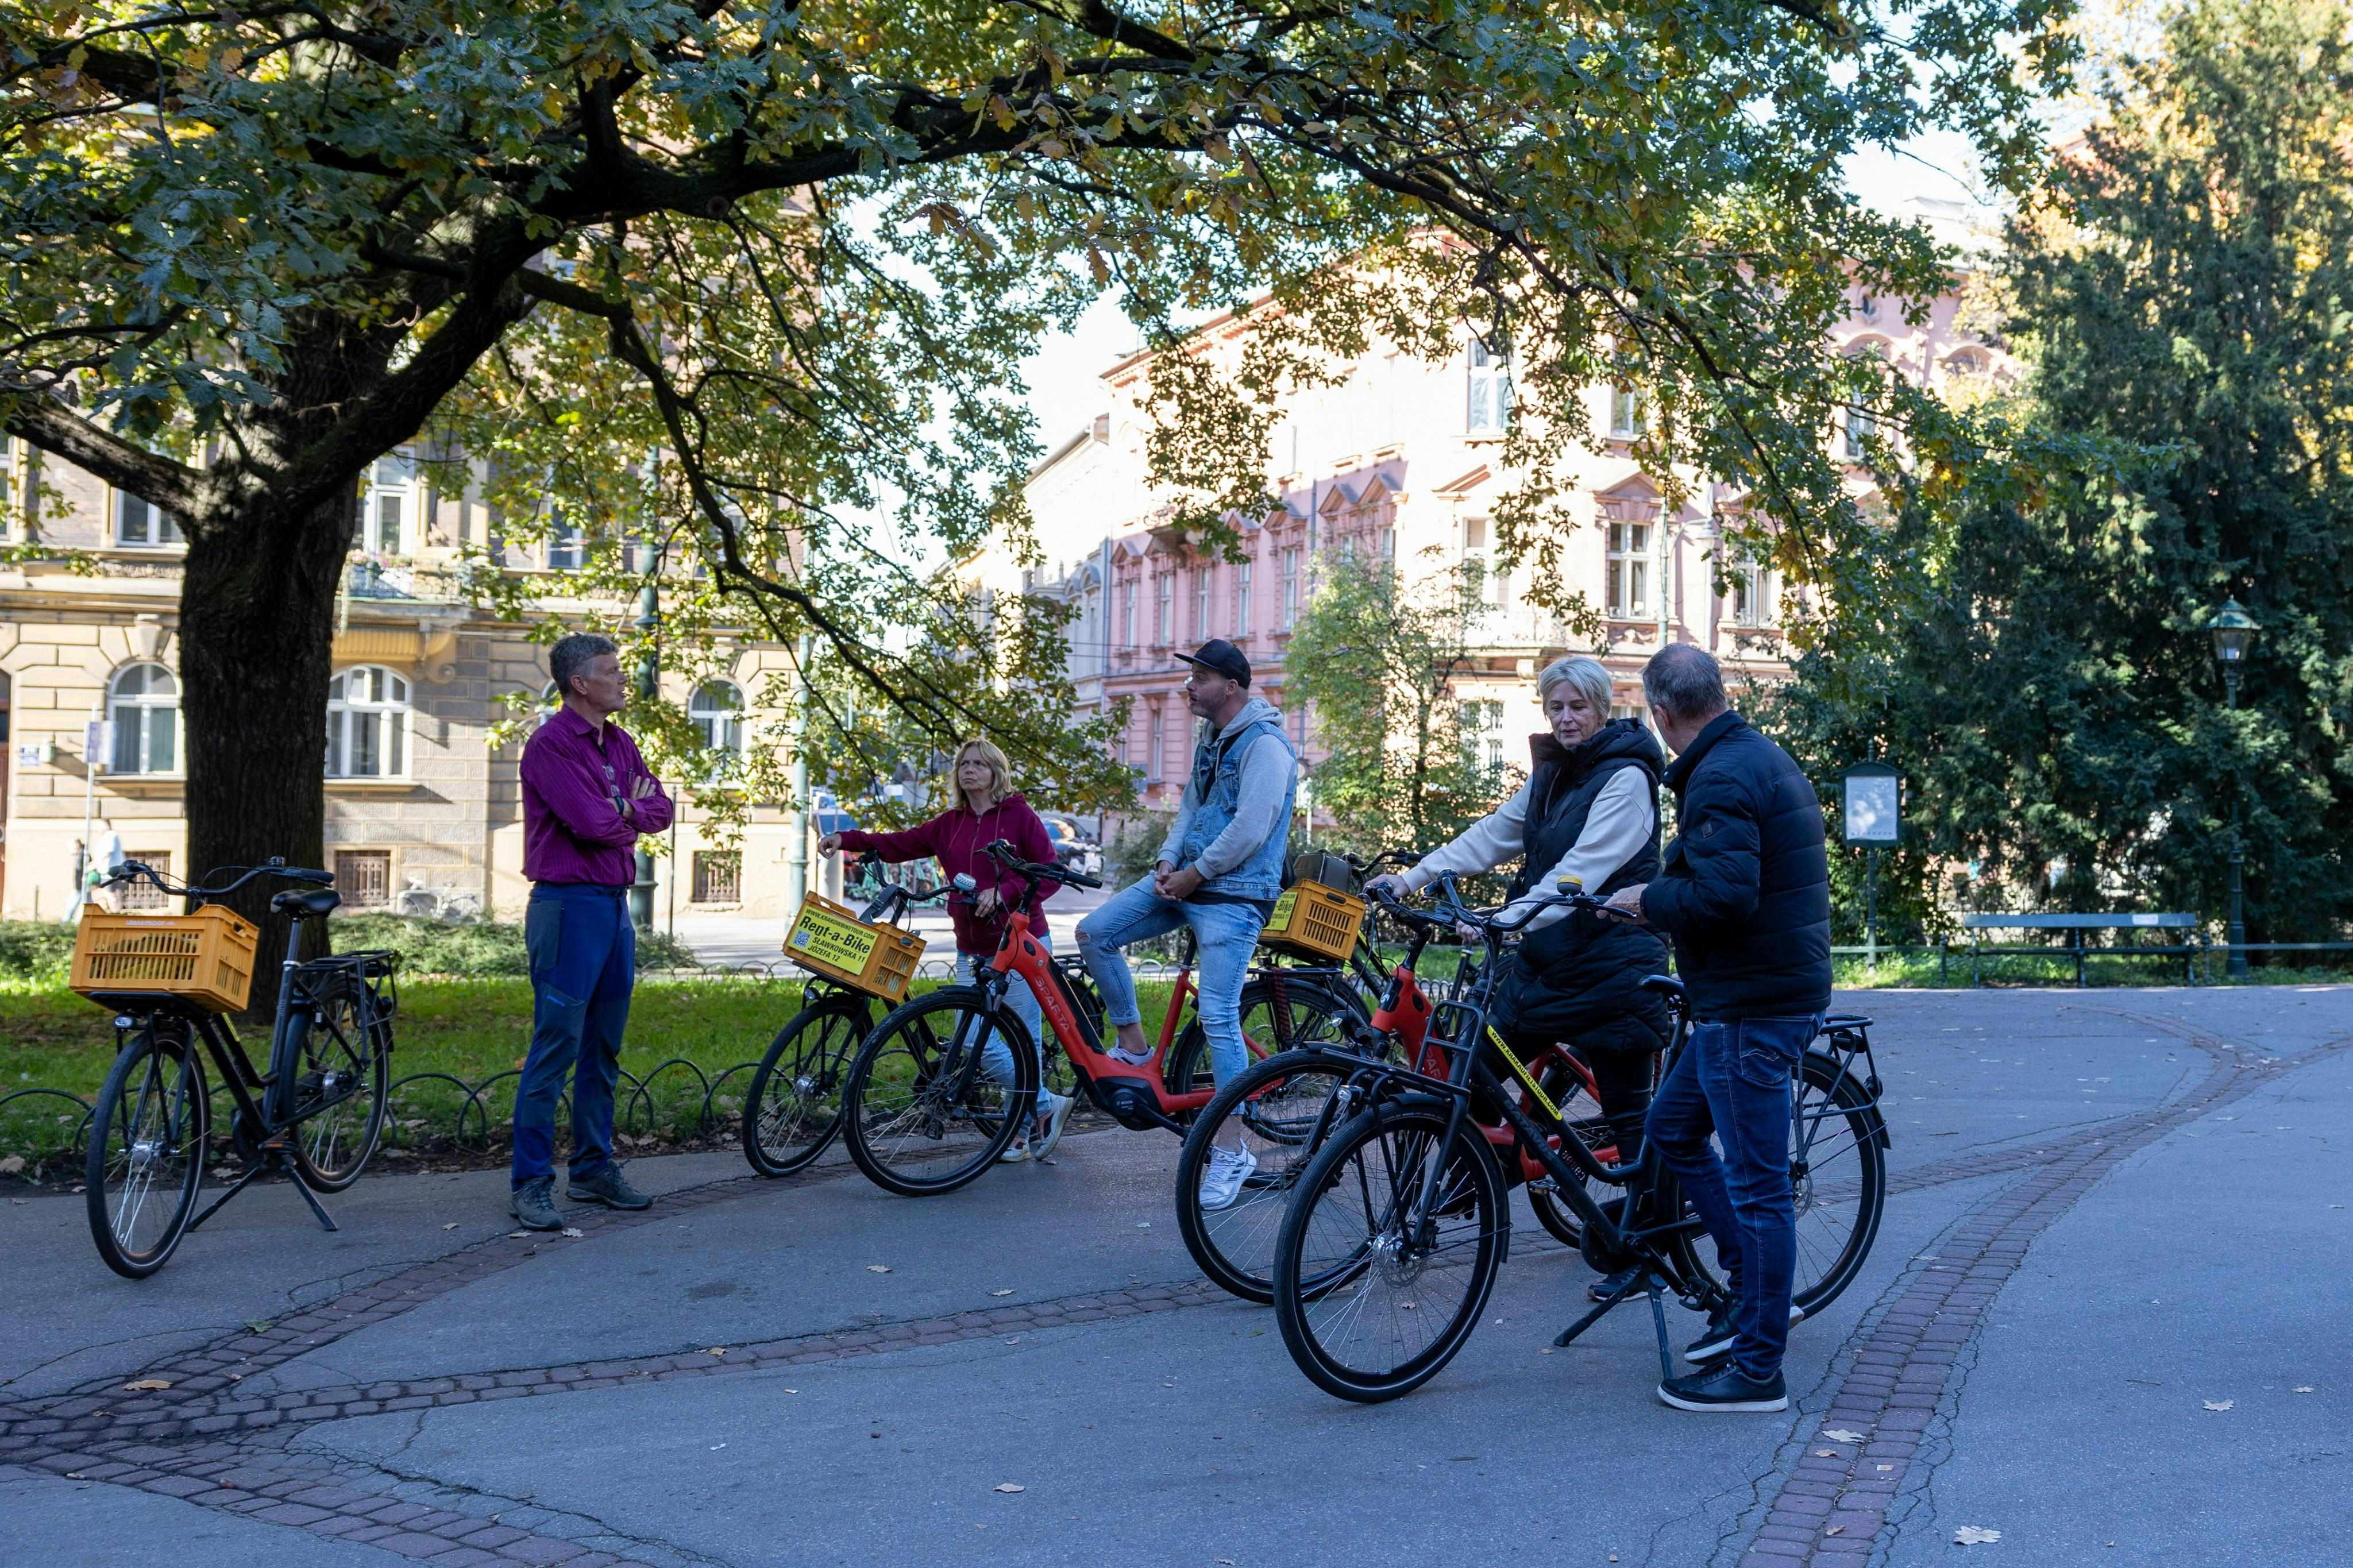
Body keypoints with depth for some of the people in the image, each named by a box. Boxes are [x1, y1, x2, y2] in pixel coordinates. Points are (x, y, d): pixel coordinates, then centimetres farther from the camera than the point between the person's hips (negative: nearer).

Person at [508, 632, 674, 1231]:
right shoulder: (551, 744, -12)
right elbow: (594, 825, -19)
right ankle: (531, 1184, -1)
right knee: (555, 1047, -7)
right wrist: (629, 812, 0)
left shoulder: (620, 744, 15)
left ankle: (594, 1169, 22)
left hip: (615, 906, 8)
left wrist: (622, 810, -9)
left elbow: (660, 811, 9)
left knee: (604, 1049, 13)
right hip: (568, 906, -8)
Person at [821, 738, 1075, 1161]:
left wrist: (1004, 892, -21)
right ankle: (1048, 1104, 13)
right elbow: (898, 845, 9)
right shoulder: (949, 824, 13)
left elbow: (1051, 873, -7)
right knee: (977, 1044, -3)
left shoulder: (1019, 816, -2)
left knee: (1025, 1041, -3)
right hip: (972, 952, 5)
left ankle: (1028, 1129, 12)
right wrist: (846, 839, -3)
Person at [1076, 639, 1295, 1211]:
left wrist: (1193, 875, -14)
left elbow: (1249, 830, -21)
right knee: (1093, 933, -2)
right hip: (1186, 880, 9)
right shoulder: (1211, 739, 16)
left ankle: (1231, 1151, -5)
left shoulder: (1264, 745, -14)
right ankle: (1133, 1045, 13)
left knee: (1218, 1017, -12)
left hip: (1233, 895, -9)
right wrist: (1167, 862, 2)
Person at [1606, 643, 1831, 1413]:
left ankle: (1757, 1371, 6)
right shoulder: (1765, 756, 14)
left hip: (1753, 1007, -11)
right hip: (1781, 989, 11)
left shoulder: (1721, 779, -18)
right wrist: (1682, 863, 26)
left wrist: (1648, 899, -13)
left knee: (1756, 1180, -3)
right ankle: (1753, 1289, 25)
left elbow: (1723, 895, -28)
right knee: (1672, 1126, 20)